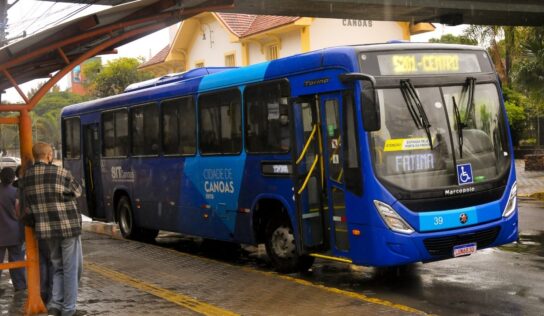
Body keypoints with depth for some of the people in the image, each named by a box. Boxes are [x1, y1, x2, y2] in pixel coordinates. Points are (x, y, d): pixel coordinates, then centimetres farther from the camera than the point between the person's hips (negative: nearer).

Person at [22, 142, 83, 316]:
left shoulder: (26, 177, 4)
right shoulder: (61, 173, -10)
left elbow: (28, 206, 7)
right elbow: (77, 191, 5)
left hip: (46, 229, 5)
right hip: (68, 227, -5)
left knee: (58, 267, 20)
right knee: (71, 269, 6)